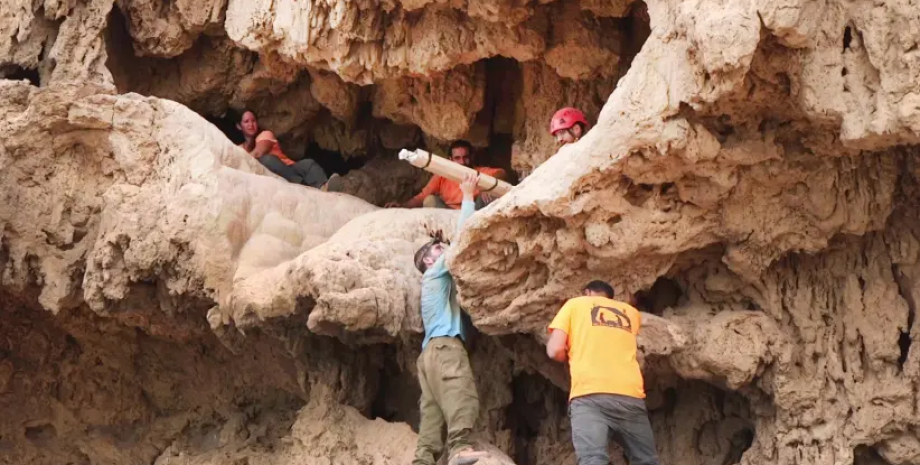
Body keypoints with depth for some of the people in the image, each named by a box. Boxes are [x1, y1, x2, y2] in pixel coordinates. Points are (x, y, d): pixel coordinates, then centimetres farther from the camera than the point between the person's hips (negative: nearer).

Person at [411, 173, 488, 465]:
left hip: (432, 349, 10)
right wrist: (468, 197, 10)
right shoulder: (436, 272, 10)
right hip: (445, 345, -10)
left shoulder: (437, 280, 34)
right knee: (460, 395, -27)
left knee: (432, 410, -3)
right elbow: (461, 236, 5)